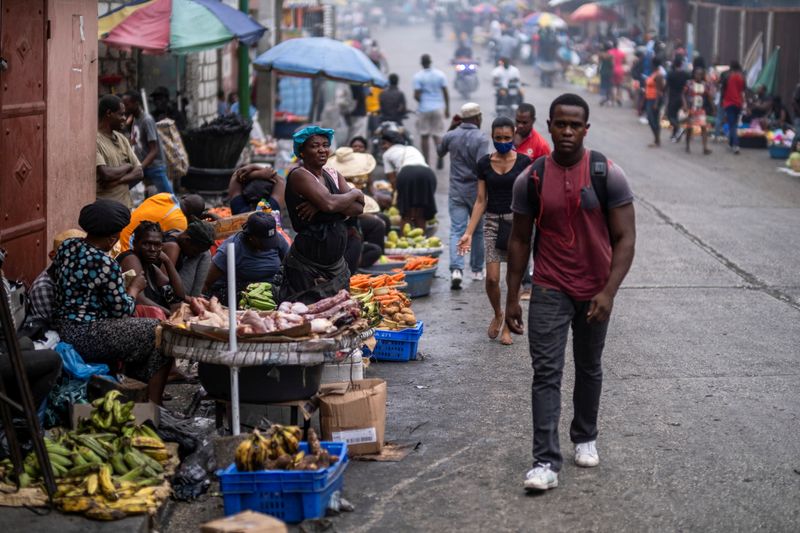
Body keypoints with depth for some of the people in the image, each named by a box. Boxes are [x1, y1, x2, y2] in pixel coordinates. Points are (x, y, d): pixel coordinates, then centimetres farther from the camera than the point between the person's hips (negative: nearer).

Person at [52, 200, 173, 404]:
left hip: (62, 328, 9)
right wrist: (134, 288, 4)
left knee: (140, 329, 24)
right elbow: (123, 311, -14)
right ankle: (153, 406, 6)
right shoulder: (106, 264, -22)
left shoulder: (66, 246, 3)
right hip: (86, 337, -9)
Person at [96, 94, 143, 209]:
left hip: (125, 206, 7)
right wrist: (127, 166, -2)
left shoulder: (121, 138, 14)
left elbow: (138, 172, 9)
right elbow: (105, 174, -21)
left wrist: (118, 180, -11)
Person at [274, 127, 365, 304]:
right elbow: (329, 202, -25)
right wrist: (355, 193, -5)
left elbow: (358, 208, -1)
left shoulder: (334, 175, 12)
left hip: (337, 265, 7)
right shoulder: (299, 175, -10)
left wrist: (323, 205, -16)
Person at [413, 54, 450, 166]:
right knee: (437, 134, 7)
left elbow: (416, 95, -12)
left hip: (424, 109, -2)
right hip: (438, 108, 2)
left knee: (424, 136, 8)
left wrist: (422, 101, 10)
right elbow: (446, 94, 2)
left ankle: (427, 161, 11)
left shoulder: (418, 76, -8)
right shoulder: (440, 74, 1)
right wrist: (447, 109, 10)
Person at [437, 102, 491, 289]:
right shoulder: (481, 138, -13)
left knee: (457, 230, -3)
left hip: (456, 191, 2)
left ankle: (456, 269, -22)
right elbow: (482, 165, -22)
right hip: (476, 190, -2)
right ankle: (477, 270, 23)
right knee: (477, 230, 14)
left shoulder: (451, 136, 0)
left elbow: (440, 153, 20)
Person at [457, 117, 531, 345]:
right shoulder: (484, 163, 3)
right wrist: (468, 233, -1)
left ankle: (508, 325, 17)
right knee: (492, 277, -8)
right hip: (493, 222, 1)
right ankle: (497, 314, 21)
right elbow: (481, 201, 5)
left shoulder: (523, 162, -2)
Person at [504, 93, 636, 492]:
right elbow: (519, 240, 4)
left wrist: (609, 291, -18)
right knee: (546, 373, -8)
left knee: (589, 369, 17)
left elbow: (625, 238, -8)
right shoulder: (531, 179, -4)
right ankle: (546, 462, -10)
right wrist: (512, 298, 2)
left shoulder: (608, 175, -8)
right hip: (549, 291, 0)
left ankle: (585, 438, 38)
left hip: (594, 291, 0)